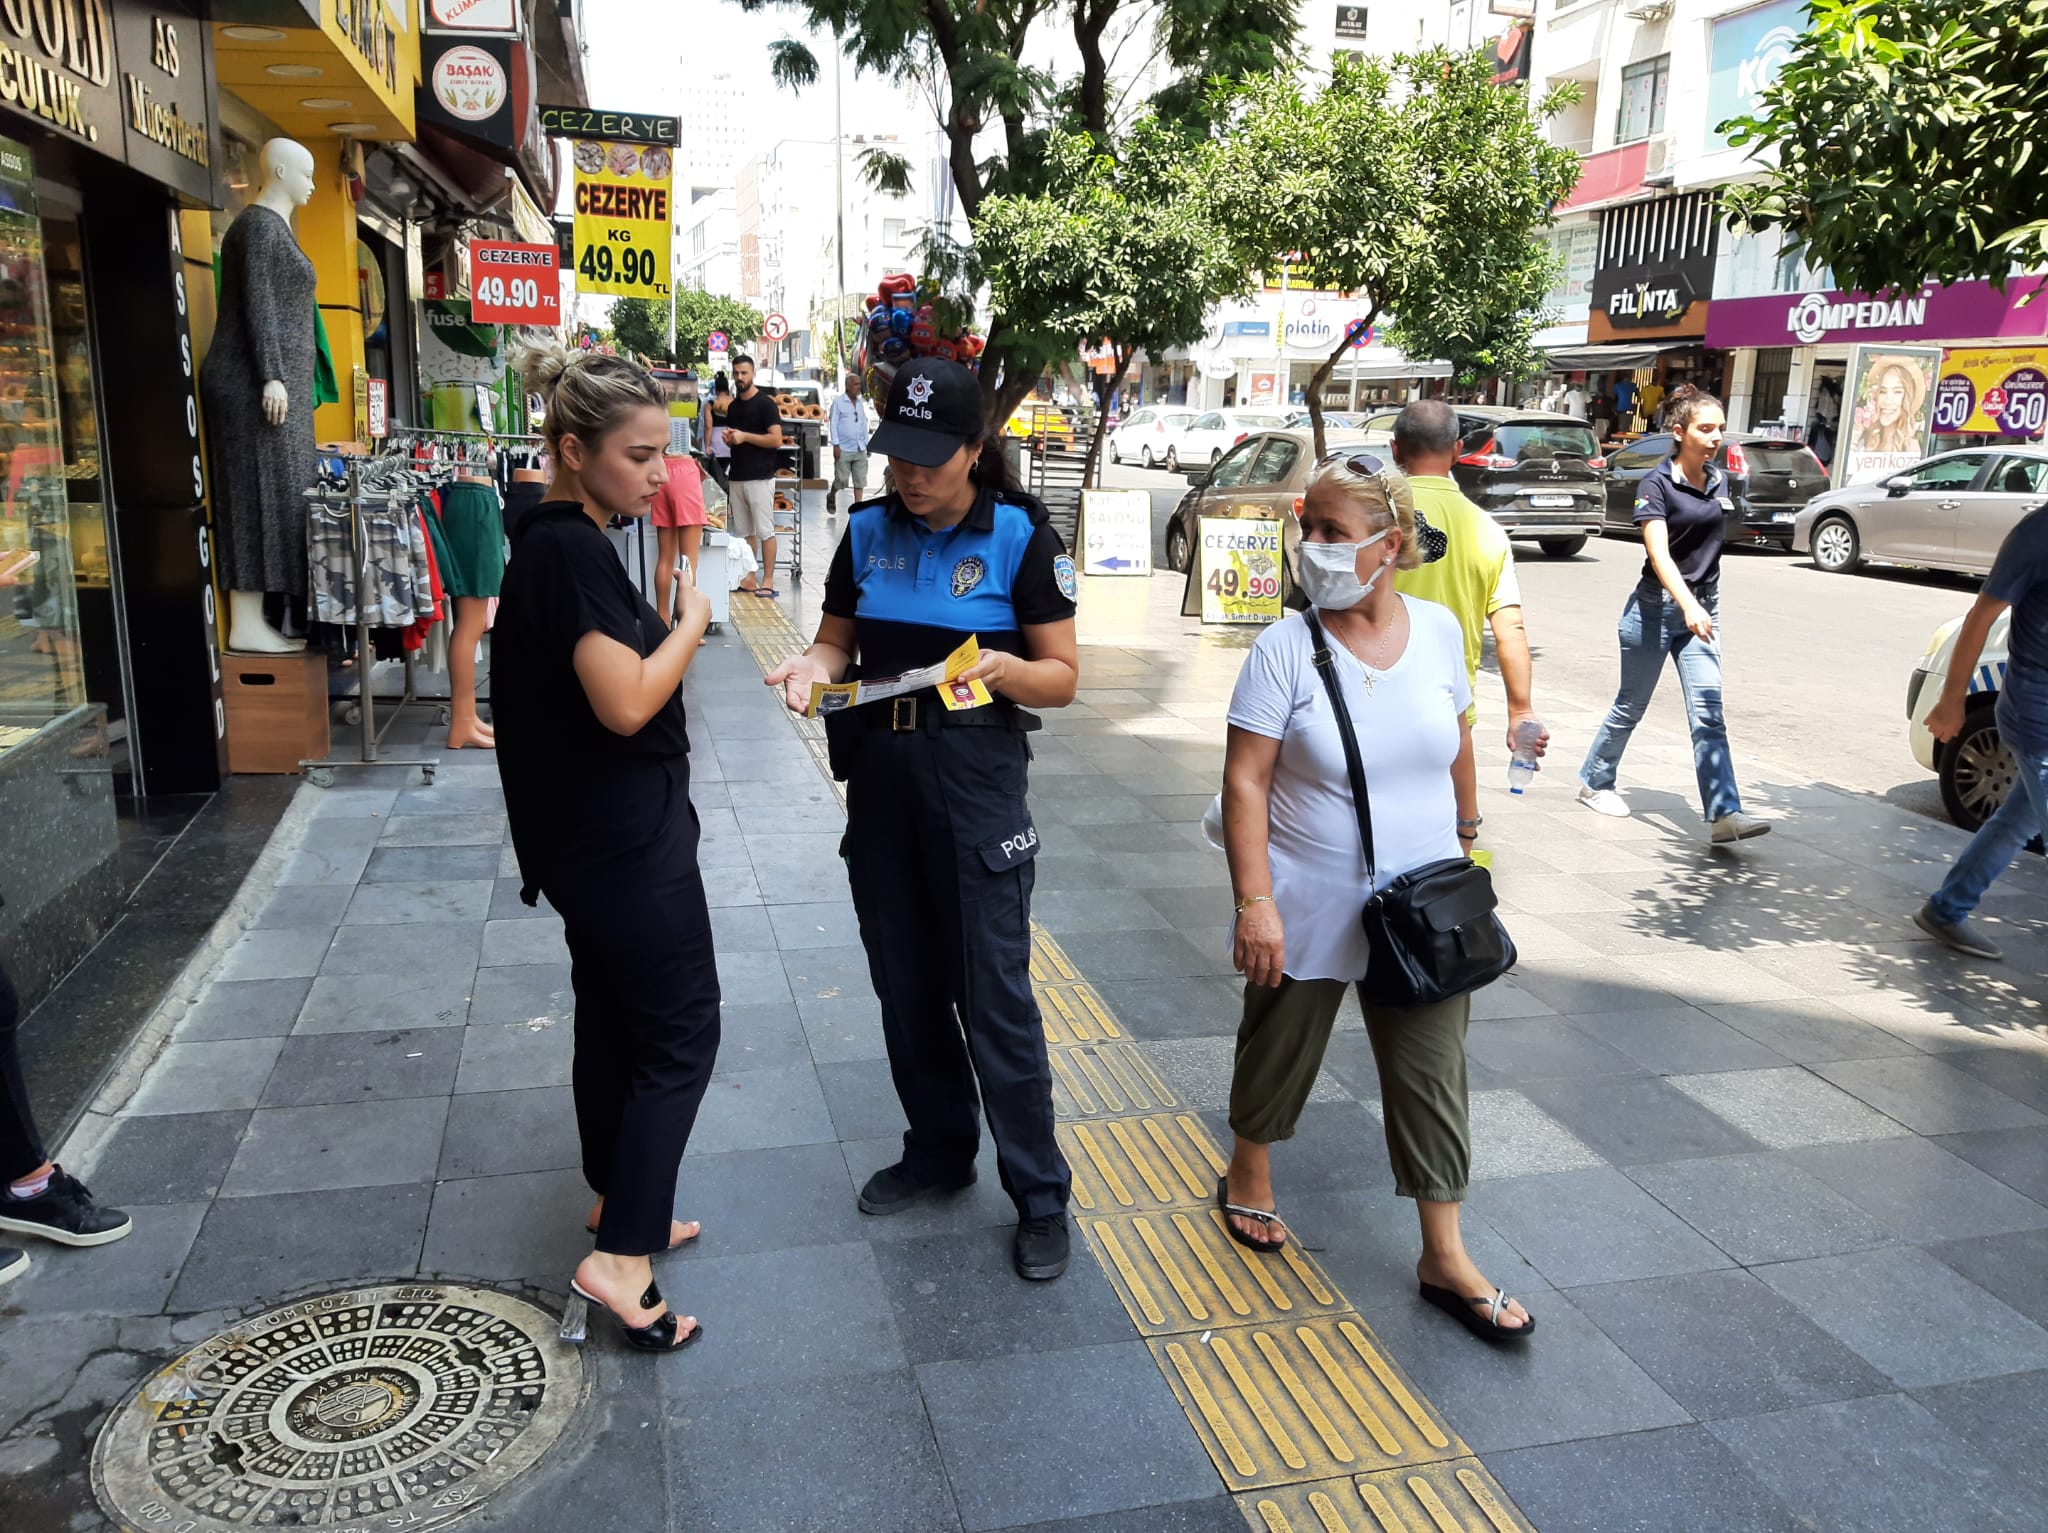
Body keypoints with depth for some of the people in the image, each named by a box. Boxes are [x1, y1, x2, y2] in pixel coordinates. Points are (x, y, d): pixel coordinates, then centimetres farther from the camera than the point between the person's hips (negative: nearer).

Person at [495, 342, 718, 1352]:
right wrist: (692, 620, -13)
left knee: (612, 1017, 20)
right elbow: (627, 702, -25)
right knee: (681, 1031, -2)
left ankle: (618, 1200, 36)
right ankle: (620, 1257, 1)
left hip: (592, 841, 10)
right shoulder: (573, 550, -21)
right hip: (629, 841, -10)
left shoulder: (553, 542, 10)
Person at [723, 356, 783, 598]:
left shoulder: (765, 403, -5)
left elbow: (776, 439, -13)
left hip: (760, 477, -7)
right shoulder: (733, 406, 16)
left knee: (765, 531, -6)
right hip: (737, 476, 7)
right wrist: (729, 439, 4)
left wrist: (745, 436, -15)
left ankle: (768, 581, -5)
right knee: (744, 531, 9)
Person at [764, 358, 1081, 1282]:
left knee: (994, 995, -1)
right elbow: (838, 641, 11)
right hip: (880, 778, 5)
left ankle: (1039, 1195, 14)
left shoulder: (1020, 537, -7)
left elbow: (1063, 678, -6)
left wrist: (1004, 667, -27)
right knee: (904, 983, 15)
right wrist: (815, 666, -12)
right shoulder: (868, 532, 5)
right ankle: (939, 1149, 35)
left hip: (977, 781, -5)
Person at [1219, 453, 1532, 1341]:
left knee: (1432, 1075, 8)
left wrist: (1465, 845, 19)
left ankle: (1444, 1258, 21)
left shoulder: (1438, 629, -2)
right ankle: (1247, 1177, 43)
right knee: (1279, 1052, 16)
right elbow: (1246, 780, -16)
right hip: (1311, 909, -3)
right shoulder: (1287, 646, -14)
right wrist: (1254, 903, -20)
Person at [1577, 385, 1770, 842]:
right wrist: (1688, 606, -38)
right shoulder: (1657, 483, -12)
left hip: (1702, 607, 5)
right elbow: (1659, 553, -25)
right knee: (1631, 706, 9)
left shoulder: (1719, 481, 7)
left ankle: (1725, 813, -11)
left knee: (1708, 711, -5)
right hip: (1656, 607, -5)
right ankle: (1594, 782, 30)